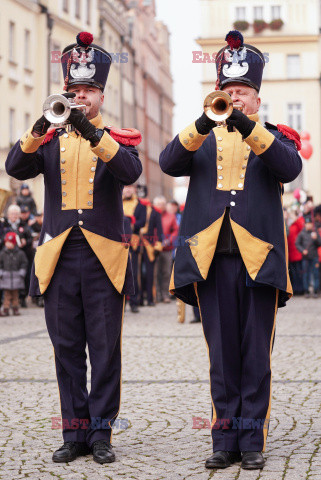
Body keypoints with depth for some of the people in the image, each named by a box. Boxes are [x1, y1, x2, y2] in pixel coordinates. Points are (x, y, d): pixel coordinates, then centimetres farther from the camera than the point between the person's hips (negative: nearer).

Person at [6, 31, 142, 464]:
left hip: (104, 258, -1)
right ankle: (75, 433, 13)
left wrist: (93, 135, -28)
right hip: (59, 257, 2)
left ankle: (101, 433, 8)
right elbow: (16, 169, -7)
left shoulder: (118, 138, 6)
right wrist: (40, 129, -23)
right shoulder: (49, 140, 11)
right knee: (67, 350, 5)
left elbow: (131, 171, -15)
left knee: (105, 349, 0)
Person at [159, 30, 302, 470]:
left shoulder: (274, 137, 12)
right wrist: (202, 127, -18)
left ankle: (253, 442, 8)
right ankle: (225, 439, 11)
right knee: (222, 357, 4)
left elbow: (290, 168, -10)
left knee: (255, 357, 1)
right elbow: (169, 163, -3)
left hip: (258, 259, -1)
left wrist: (250, 130, -23)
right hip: (212, 260, 1)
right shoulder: (203, 140, 16)